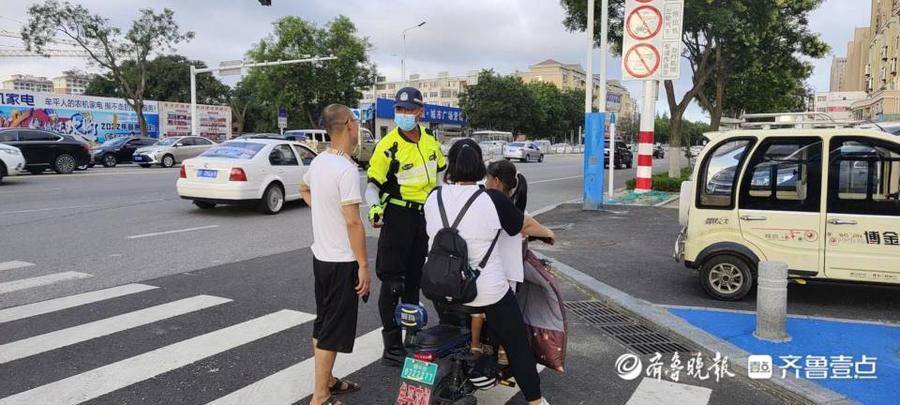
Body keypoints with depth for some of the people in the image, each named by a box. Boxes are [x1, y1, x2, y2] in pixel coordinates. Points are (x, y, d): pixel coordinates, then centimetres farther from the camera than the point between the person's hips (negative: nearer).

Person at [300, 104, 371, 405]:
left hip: (321, 255, 9)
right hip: (342, 261, -9)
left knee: (322, 324, 18)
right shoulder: (346, 169, -21)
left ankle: (326, 380, 32)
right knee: (334, 330, -1)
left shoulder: (318, 161, 6)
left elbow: (304, 190, 27)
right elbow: (353, 222, -23)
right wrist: (363, 265, -17)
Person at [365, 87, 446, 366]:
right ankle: (392, 347, 3)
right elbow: (373, 184, -12)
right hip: (397, 217, -6)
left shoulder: (430, 142, 6)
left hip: (424, 216, 6)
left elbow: (441, 172, 22)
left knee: (414, 280, 17)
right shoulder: (388, 146, -13)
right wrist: (374, 207, -29)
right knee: (393, 283, -5)